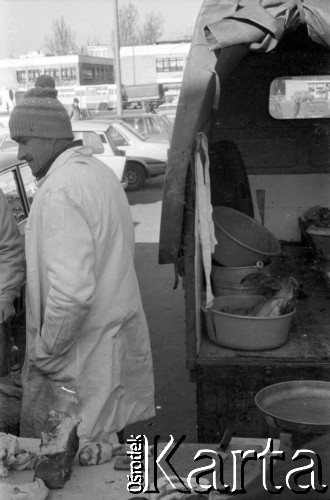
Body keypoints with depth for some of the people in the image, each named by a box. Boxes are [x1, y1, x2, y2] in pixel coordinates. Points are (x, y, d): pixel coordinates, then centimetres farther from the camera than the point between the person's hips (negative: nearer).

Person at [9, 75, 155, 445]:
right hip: (117, 342, 9)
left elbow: (72, 291, -28)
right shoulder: (100, 172, 11)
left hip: (80, 359, -9)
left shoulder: (60, 190, -20)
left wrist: (43, 353, -14)